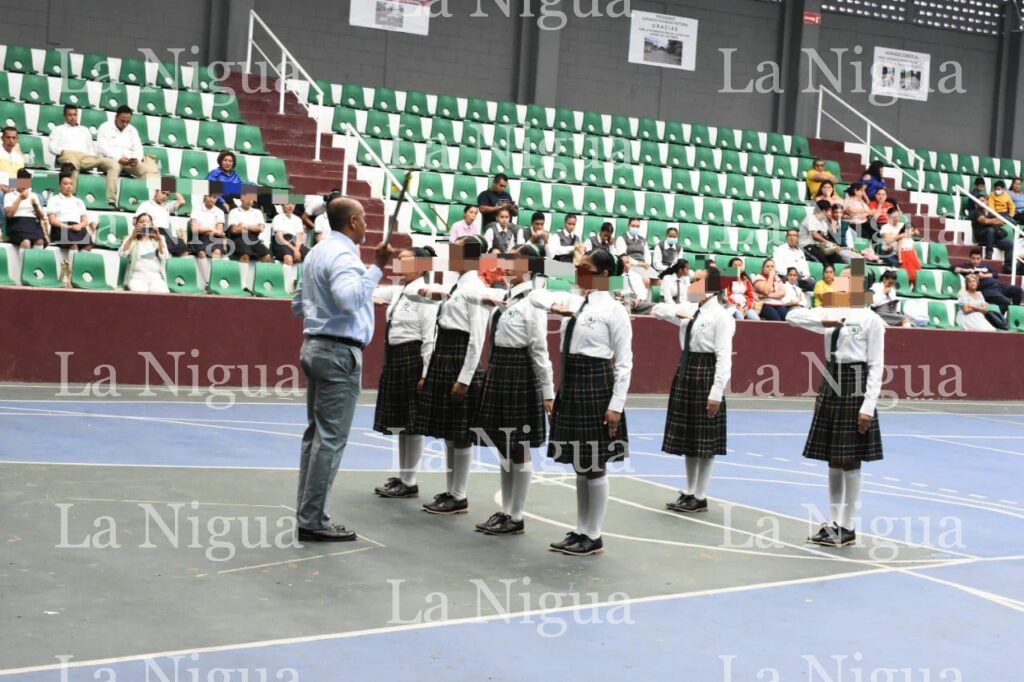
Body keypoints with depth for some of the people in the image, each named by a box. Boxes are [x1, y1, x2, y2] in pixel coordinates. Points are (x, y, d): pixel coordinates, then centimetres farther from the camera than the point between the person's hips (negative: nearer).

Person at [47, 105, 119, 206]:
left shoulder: (84, 130, 38)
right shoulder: (58, 130, 27)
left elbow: (92, 147, 29)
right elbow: (52, 147, 13)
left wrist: (92, 155, 5)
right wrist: (62, 151, -8)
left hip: (86, 157, 4)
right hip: (68, 156, -4)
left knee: (113, 164, -22)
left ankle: (112, 200, -35)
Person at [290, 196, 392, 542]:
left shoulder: (317, 253, 15)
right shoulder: (343, 255, -14)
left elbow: (298, 305, 21)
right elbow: (350, 298, -33)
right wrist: (377, 268, -27)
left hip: (315, 346, 10)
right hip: (339, 352, -10)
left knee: (316, 432, 11)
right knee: (331, 438, -7)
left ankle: (307, 514, 14)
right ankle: (314, 520, -4)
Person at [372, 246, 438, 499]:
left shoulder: (425, 295, -14)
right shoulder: (397, 291, 11)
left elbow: (430, 337, -17)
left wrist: (425, 374, -18)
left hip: (413, 357, -9)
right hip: (394, 357, 9)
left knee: (413, 422, 1)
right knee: (400, 421, 16)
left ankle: (409, 483, 10)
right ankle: (401, 477, 27)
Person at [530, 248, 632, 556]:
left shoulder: (614, 310, -10)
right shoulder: (572, 300, 9)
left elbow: (624, 362, -12)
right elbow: (536, 295, 16)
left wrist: (616, 405, -16)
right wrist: (554, 305, -6)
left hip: (595, 385, -7)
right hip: (570, 383, 7)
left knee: (595, 466, 2)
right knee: (579, 464, 15)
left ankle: (593, 537, 13)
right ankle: (580, 531, 25)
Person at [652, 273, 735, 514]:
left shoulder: (721, 316, -12)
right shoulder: (689, 309, 9)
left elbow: (724, 357, -16)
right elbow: (658, 309, 17)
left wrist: (716, 393, -21)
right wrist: (677, 312, -4)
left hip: (705, 376, -8)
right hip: (685, 373, 8)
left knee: (704, 440, 2)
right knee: (687, 439, 14)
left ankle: (700, 498, 12)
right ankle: (689, 492, 25)